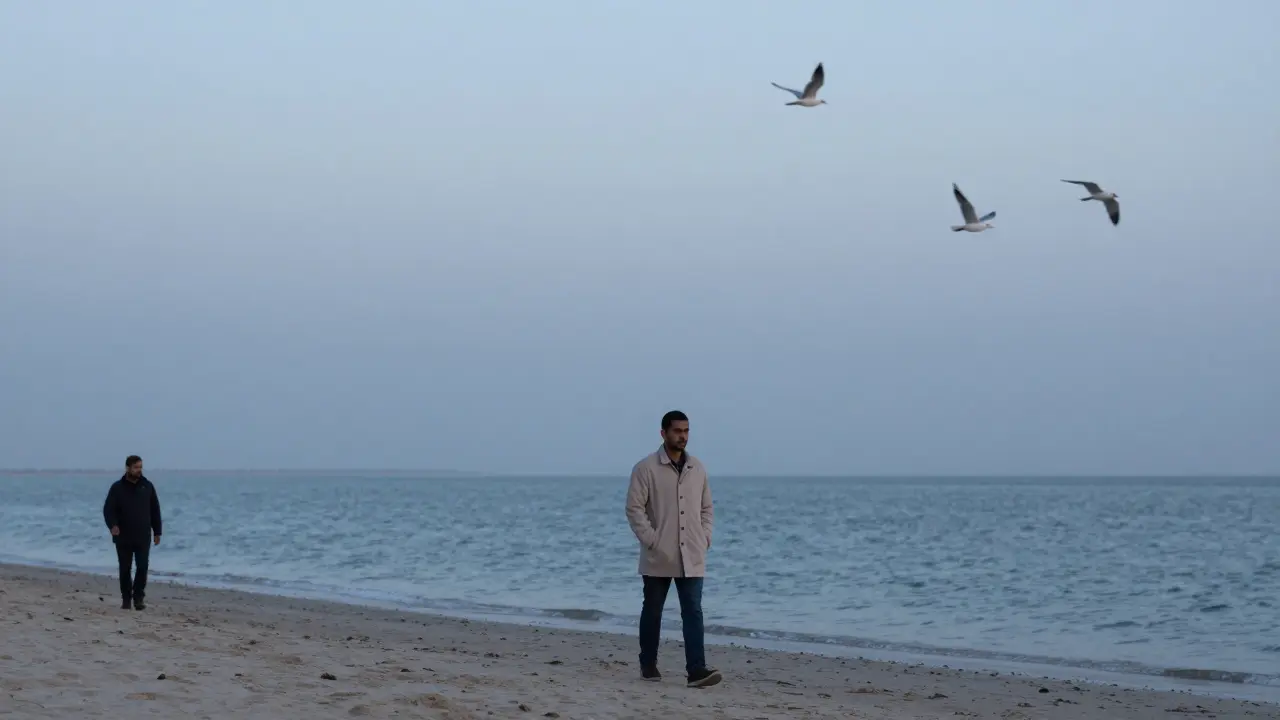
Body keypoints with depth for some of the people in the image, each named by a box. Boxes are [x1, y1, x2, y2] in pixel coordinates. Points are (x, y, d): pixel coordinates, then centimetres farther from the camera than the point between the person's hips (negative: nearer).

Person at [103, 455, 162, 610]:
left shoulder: (147, 486, 6)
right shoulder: (117, 488, -2)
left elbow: (155, 510, 11)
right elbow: (108, 509, -6)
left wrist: (157, 532, 8)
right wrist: (112, 525, -25)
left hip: (143, 537, 1)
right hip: (123, 537, -1)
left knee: (142, 567, -7)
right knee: (125, 569, 5)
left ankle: (139, 598, 3)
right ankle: (126, 599, 14)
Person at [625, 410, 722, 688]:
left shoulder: (697, 469, 10)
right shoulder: (646, 469, -5)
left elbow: (706, 508, 17)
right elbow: (634, 508, -8)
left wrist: (705, 538, 4)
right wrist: (651, 540, -14)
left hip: (692, 558, 3)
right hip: (658, 558, -3)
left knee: (693, 612, -7)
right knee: (652, 611, 9)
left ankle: (696, 670, -15)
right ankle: (648, 665, 24)